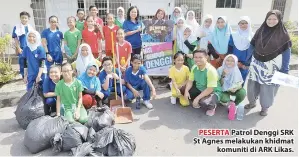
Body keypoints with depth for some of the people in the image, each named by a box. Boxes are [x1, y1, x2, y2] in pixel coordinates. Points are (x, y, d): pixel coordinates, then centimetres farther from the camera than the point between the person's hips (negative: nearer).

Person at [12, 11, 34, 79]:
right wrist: (18, 48, -11)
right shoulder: (16, 27, -3)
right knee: (22, 64, 2)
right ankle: (24, 77, 12)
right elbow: (15, 38, -4)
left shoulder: (31, 27, 9)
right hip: (22, 49, -3)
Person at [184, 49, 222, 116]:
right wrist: (186, 91, -18)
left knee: (204, 102, -38)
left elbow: (210, 89, -30)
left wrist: (197, 98, -31)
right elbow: (190, 81, 1)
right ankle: (198, 102, 14)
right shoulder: (194, 67, -8)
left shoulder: (211, 70, -30)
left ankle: (212, 106, 2)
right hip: (199, 89, 7)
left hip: (213, 92, -7)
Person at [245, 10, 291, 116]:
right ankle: (252, 102, 34)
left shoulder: (283, 34, -6)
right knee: (252, 85, 11)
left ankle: (265, 107, 27)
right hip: (257, 64, 3)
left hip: (271, 67, -3)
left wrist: (284, 71, -9)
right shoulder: (260, 31, 2)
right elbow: (252, 47, 6)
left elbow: (286, 53, -6)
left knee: (267, 88, 6)